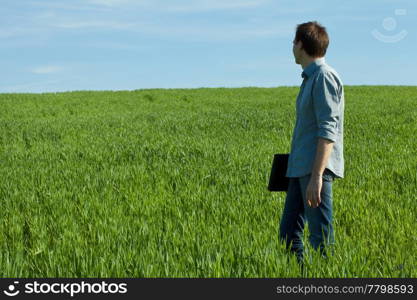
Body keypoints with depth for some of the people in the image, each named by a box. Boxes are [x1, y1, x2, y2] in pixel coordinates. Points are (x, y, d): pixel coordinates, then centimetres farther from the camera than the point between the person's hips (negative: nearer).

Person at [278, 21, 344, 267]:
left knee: (321, 236, -8)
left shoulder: (324, 77, -11)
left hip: (316, 168, -10)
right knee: (289, 233, 11)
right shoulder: (311, 77, 18)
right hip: (300, 168, 10)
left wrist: (316, 177, -24)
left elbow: (328, 132, -19)